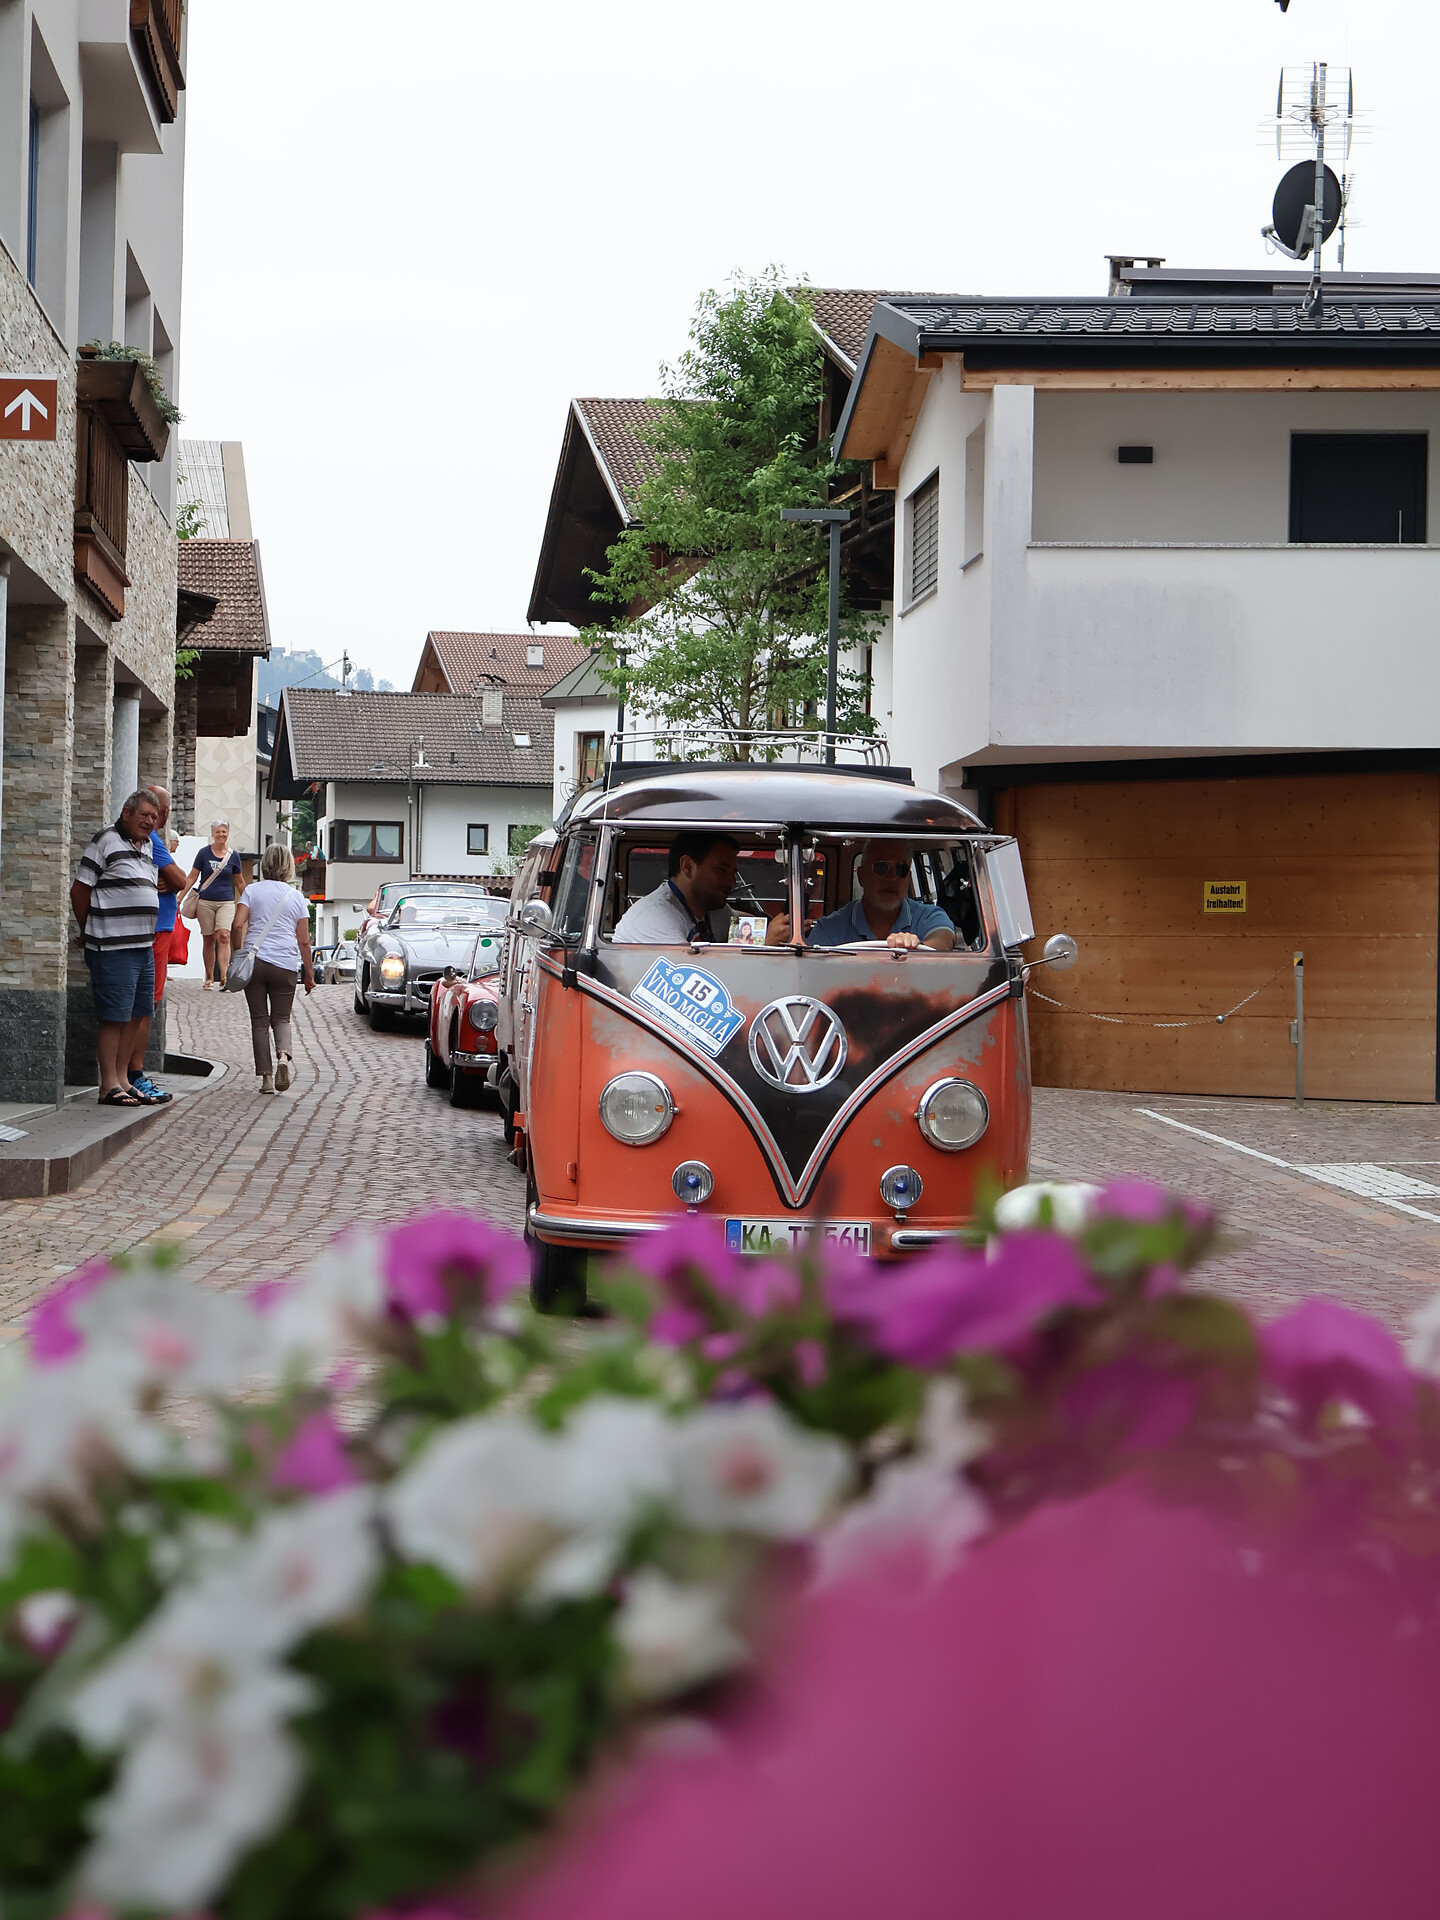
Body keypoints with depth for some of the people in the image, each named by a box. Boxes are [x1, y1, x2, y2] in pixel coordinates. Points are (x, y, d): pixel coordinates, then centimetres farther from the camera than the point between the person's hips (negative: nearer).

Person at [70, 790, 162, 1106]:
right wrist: (89, 930, 1)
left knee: (138, 1013, 10)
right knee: (114, 1016, -6)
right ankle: (109, 1086, -2)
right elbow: (80, 890, -8)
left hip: (144, 945, 9)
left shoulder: (147, 848, 17)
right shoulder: (106, 841, -8)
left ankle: (122, 1079, 18)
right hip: (114, 947, -9)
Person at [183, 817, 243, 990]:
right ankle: (209, 977, 14)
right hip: (205, 901, 0)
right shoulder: (204, 853, 2)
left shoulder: (233, 856, 6)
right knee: (208, 940, 4)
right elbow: (192, 877, 5)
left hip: (226, 902, 0)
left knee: (224, 936, -17)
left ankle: (224, 976, -22)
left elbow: (238, 881, 16)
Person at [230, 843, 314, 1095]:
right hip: (285, 965, 1)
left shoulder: (252, 890, 4)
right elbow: (304, 941, 6)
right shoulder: (297, 896, 7)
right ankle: (283, 1055, -18)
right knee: (281, 1018, 12)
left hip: (255, 960, 0)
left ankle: (266, 1076, 1)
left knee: (259, 1020, 7)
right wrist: (309, 973, 12)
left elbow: (238, 925, -7)